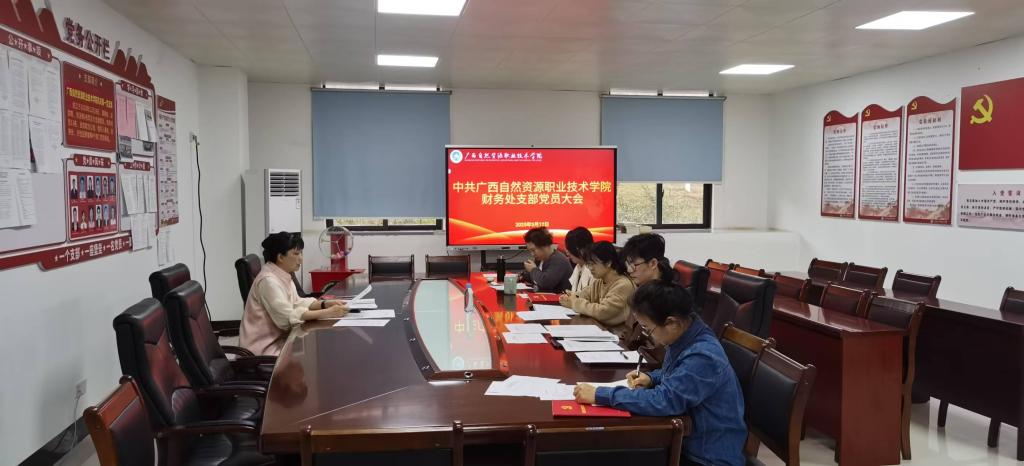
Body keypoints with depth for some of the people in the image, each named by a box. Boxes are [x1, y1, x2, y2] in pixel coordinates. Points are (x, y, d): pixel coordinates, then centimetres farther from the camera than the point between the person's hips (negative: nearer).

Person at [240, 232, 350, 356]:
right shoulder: (268, 280, -21)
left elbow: (296, 303, 12)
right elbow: (287, 317, -27)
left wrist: (326, 304, -4)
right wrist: (327, 313, -29)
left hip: (278, 338, 9)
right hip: (264, 347, -9)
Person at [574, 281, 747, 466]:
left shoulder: (703, 357, -28)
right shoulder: (685, 337, -1)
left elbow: (663, 400, -32)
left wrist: (600, 395, -28)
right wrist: (651, 378, -1)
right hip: (687, 438, 8)